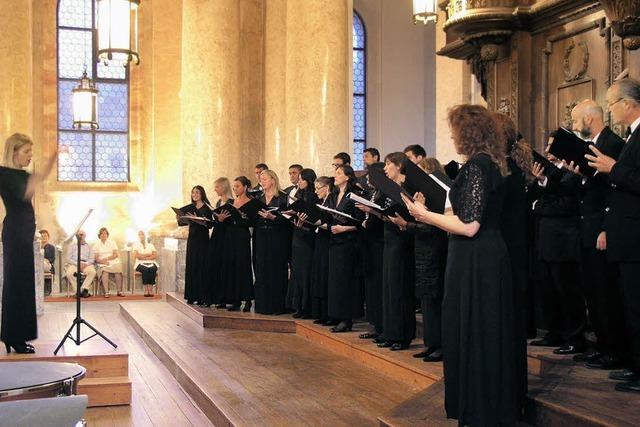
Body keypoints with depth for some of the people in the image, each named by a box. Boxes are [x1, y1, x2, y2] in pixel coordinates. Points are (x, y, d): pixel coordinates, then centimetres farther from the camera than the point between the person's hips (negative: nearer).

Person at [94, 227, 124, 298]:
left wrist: (106, 258, -8)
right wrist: (102, 261, -14)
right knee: (104, 272, -35)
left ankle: (119, 291, -26)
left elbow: (115, 255, 5)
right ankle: (106, 292, -39)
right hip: (103, 265, 0)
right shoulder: (97, 245, 14)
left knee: (118, 270, -32)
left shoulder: (112, 242, 15)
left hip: (114, 262, 0)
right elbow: (96, 258, 5)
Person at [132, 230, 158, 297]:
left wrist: (143, 257, -7)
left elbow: (155, 255, 4)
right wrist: (149, 255, -4)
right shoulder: (136, 245, 14)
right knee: (145, 269, -37)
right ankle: (146, 290, -37)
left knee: (152, 269, -35)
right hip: (140, 264, -2)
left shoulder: (150, 245, 20)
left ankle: (150, 289, -37)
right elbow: (136, 255, -4)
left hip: (151, 263, 2)